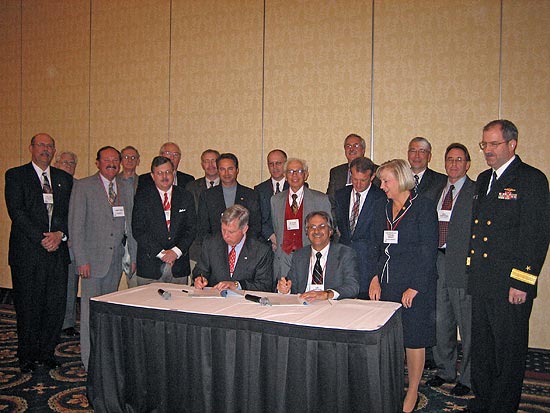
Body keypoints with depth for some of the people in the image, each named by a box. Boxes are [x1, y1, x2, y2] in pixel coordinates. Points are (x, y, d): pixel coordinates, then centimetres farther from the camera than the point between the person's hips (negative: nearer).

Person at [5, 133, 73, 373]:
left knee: (56, 305, 5)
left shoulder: (64, 178, 14)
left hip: (57, 251, 3)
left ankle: (47, 351, 20)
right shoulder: (15, 175, 2)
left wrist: (60, 234, -8)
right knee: (27, 306, 5)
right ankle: (27, 356, 19)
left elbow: (70, 211, 10)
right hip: (27, 252, -3)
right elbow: (16, 211, -7)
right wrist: (41, 239, -14)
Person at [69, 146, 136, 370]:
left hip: (116, 260, 4)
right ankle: (90, 360, 10)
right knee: (91, 310, 0)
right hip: (93, 259, -4)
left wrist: (134, 256, 8)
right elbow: (76, 225, -7)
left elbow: (130, 224, 14)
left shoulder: (126, 189, 12)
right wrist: (81, 260, -12)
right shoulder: (83, 187, -3)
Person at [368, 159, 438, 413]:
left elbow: (428, 250, -10)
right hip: (386, 283, 5)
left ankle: (412, 392, 20)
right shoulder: (382, 207, 11)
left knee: (414, 338, 5)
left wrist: (415, 287, -14)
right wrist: (375, 278, 2)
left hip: (415, 286, -5)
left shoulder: (423, 206, -7)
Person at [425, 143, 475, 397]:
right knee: (441, 323, 16)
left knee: (468, 325, 3)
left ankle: (467, 378, 19)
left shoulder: (477, 192, -5)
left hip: (463, 265, -6)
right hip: (437, 262, 6)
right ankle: (445, 370, 33)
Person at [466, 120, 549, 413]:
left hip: (510, 284, -7)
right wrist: (472, 272, 12)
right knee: (481, 348, 17)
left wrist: (521, 282, -18)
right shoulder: (483, 179, 15)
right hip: (480, 281, 8)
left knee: (509, 353, 6)